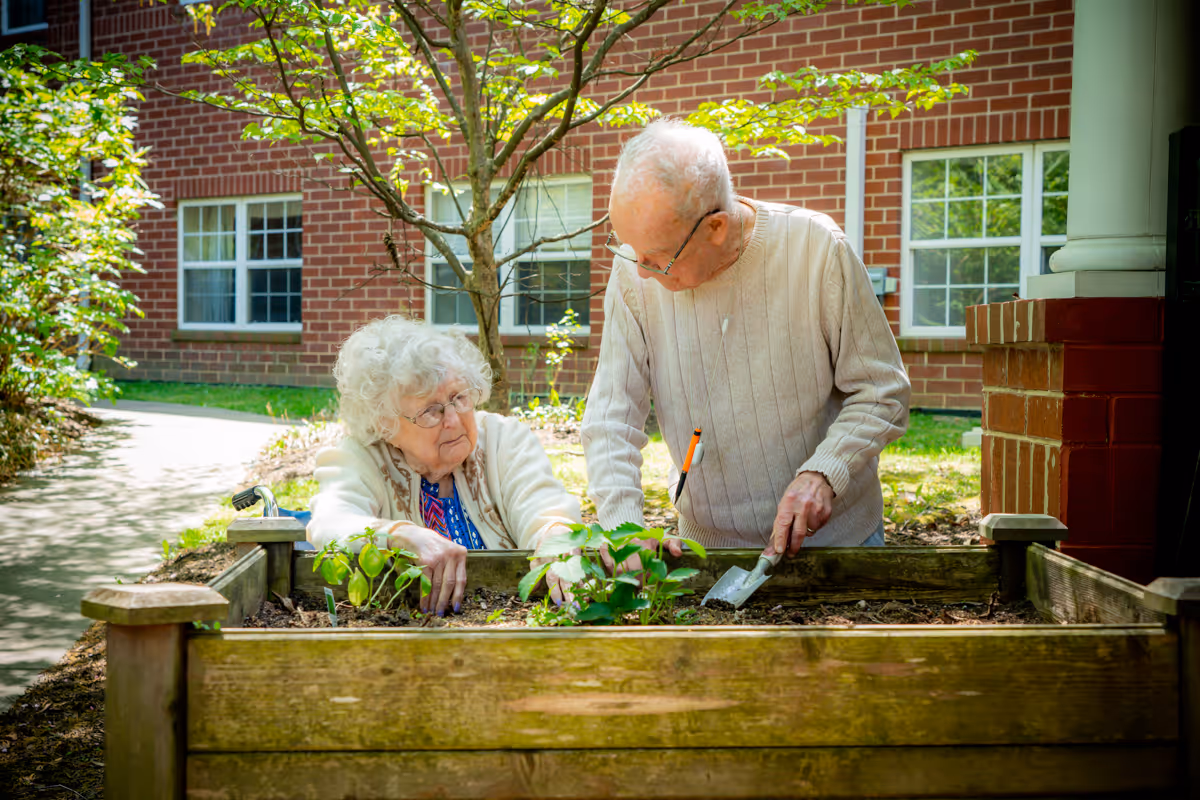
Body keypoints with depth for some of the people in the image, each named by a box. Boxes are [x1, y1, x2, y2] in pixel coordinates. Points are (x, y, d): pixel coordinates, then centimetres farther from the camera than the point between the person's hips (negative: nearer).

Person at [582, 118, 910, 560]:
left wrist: (823, 472, -21)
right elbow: (610, 416, -6)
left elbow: (883, 392, -5)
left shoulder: (816, 248, -14)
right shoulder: (633, 272, -8)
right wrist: (624, 526, -20)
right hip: (705, 545, 0)